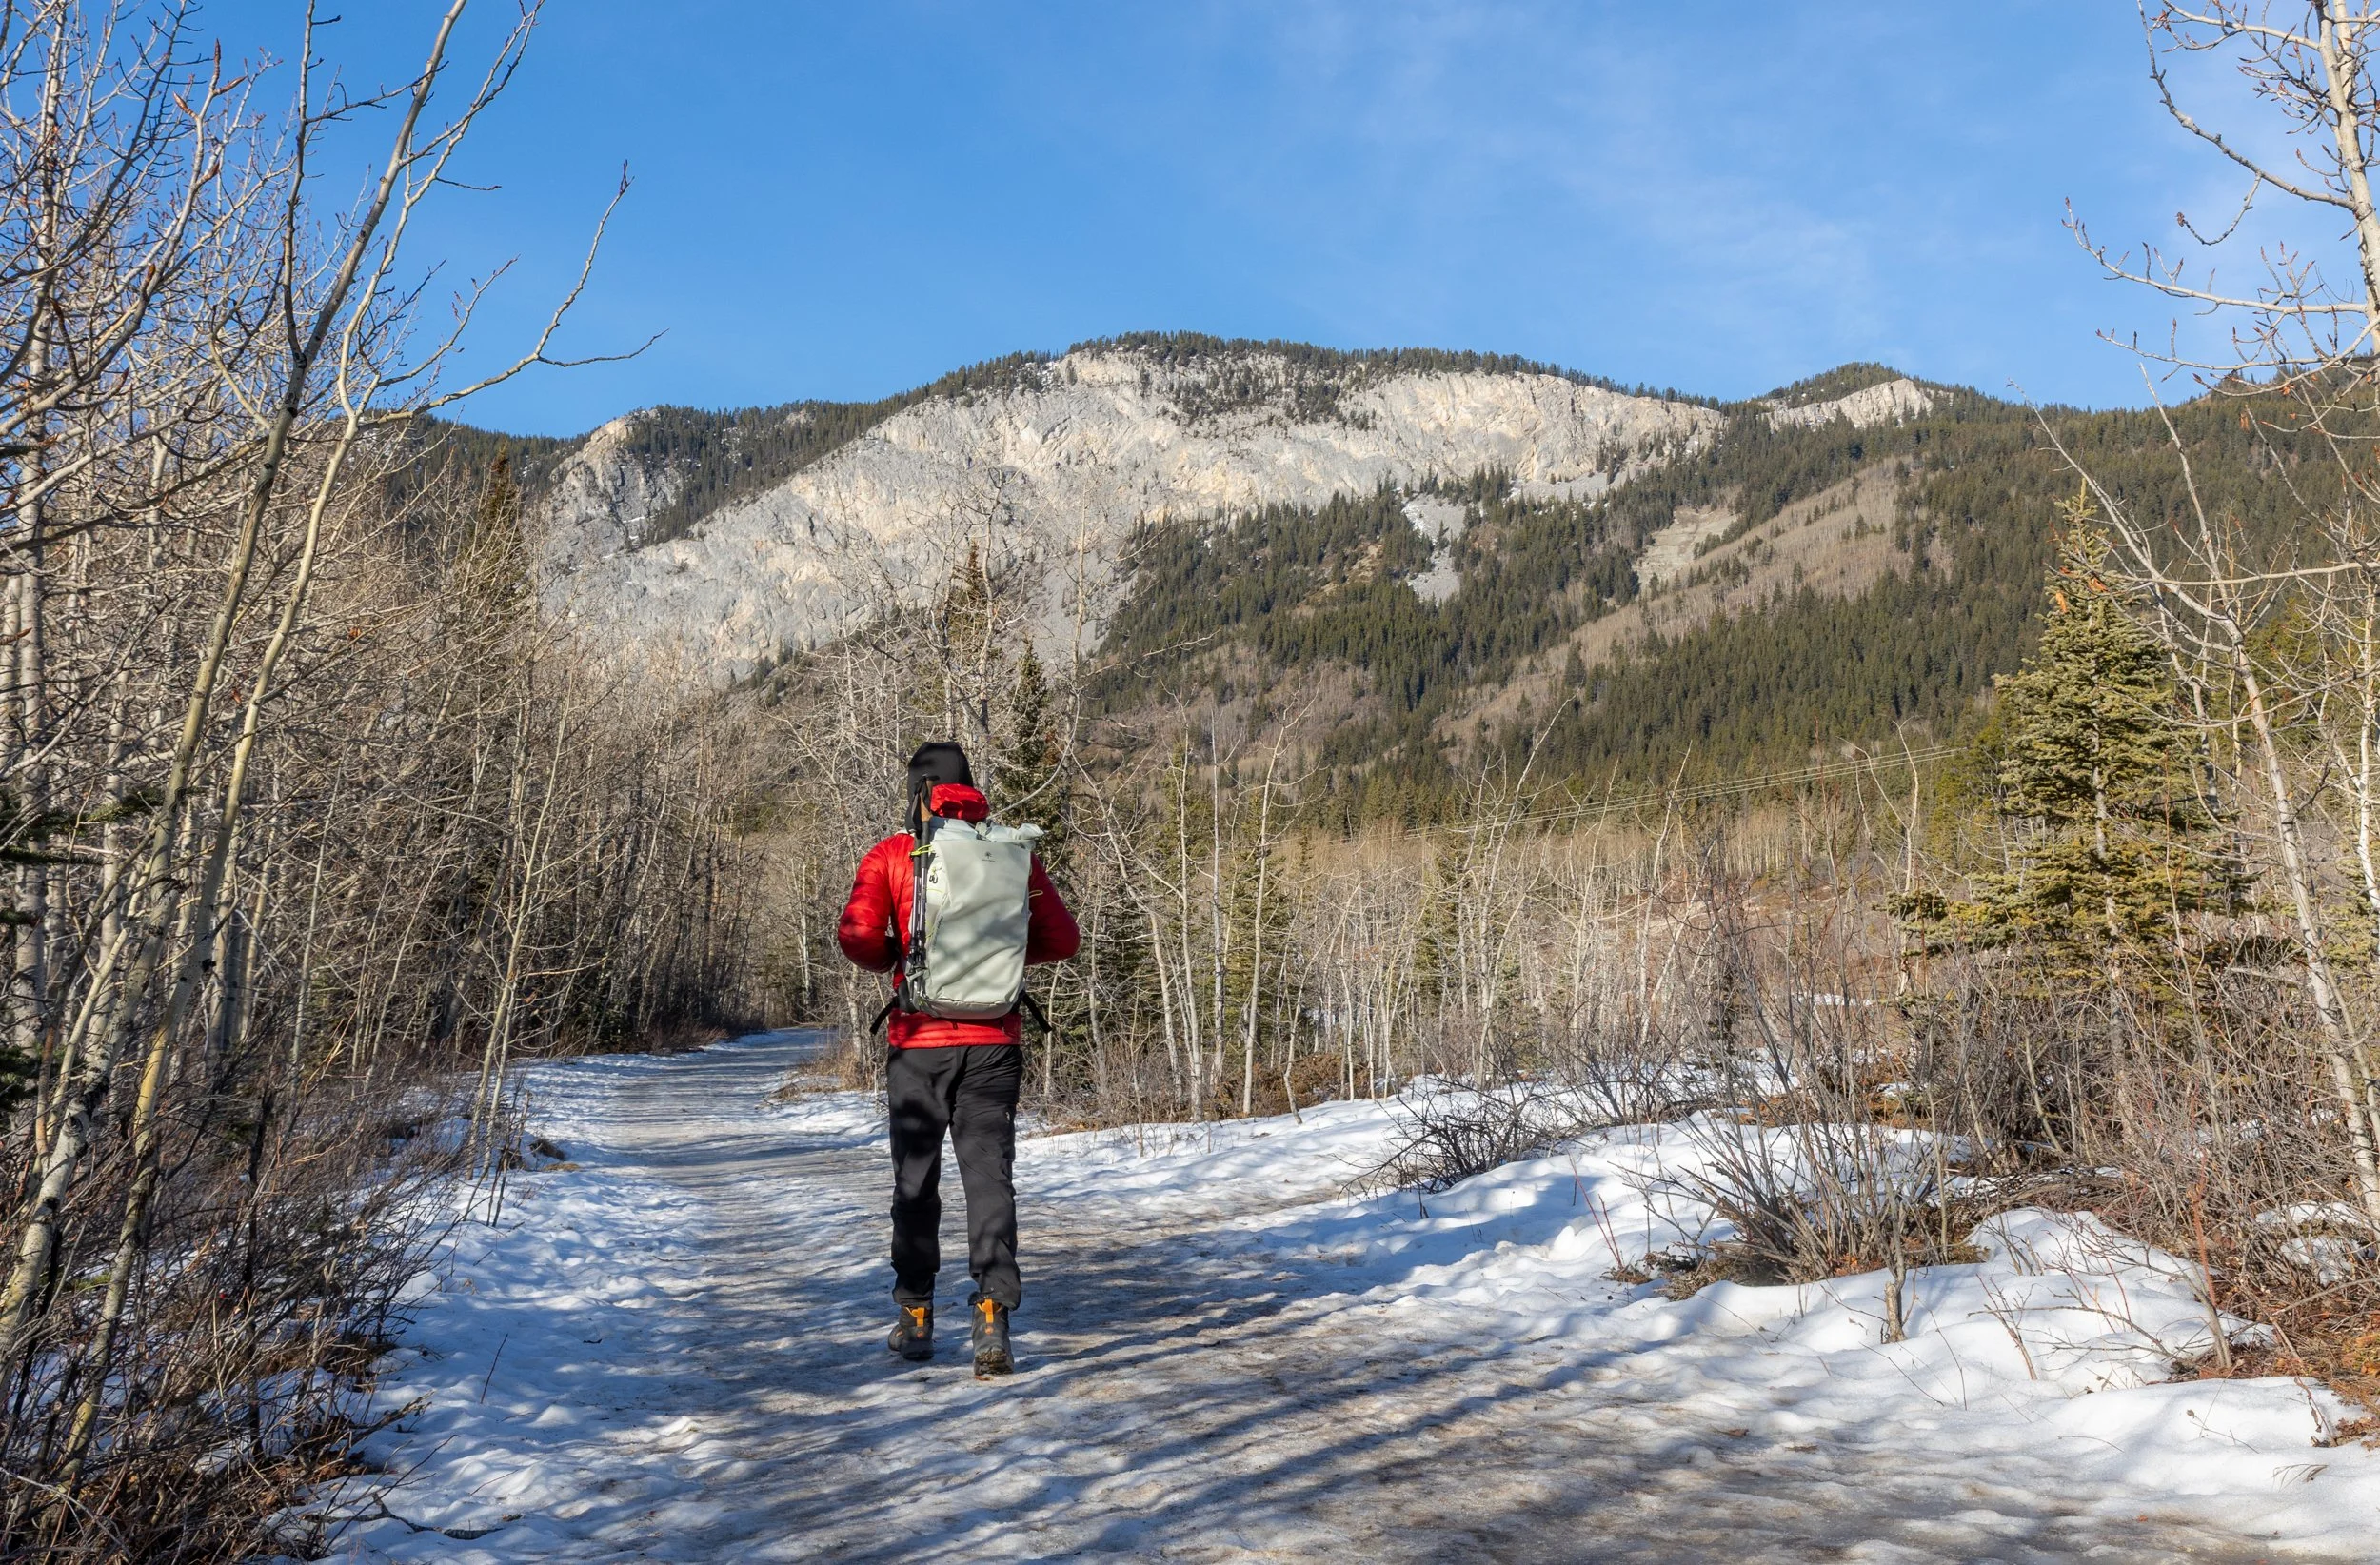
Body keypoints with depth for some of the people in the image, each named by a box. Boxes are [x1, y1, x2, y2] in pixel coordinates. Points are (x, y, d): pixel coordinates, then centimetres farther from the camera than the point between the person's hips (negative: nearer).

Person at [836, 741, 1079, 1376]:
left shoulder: (892, 855, -2)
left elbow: (856, 936, -15)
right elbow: (1062, 939, 5)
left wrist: (897, 958, 6)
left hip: (919, 1041, -1)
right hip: (994, 1041, 1)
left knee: (915, 1178, 13)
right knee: (990, 1175, 3)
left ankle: (915, 1316, 22)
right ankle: (993, 1316, -9)